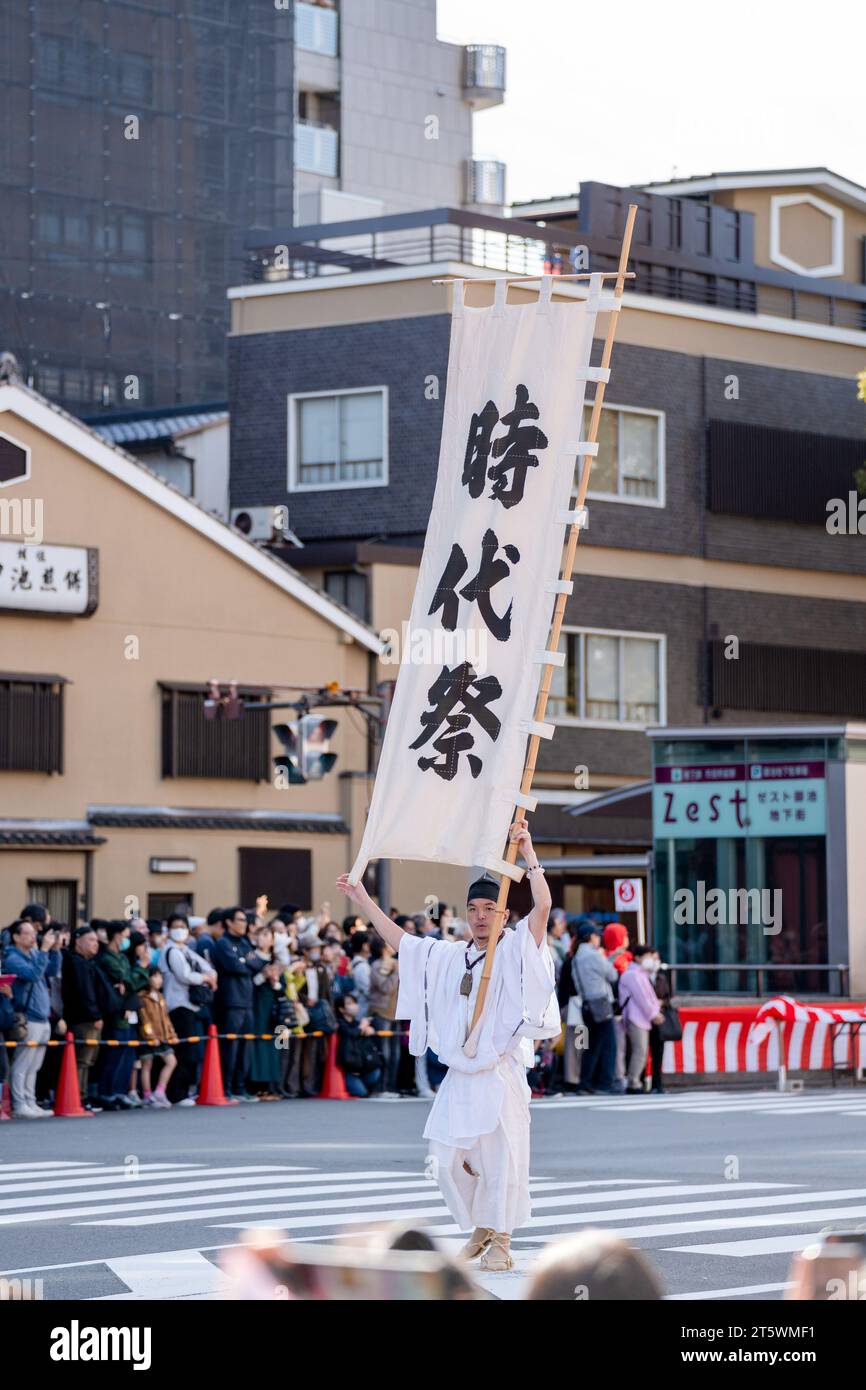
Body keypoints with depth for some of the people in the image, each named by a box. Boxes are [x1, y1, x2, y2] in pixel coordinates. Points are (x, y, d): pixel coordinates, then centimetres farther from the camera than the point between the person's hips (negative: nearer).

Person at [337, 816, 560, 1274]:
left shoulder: (515, 950, -1)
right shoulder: (447, 956, 15)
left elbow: (542, 905, -15)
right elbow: (401, 942, 25)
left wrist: (528, 854, -22)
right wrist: (364, 901, 24)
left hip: (500, 1076, -5)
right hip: (459, 1077, 5)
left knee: (501, 1158, -6)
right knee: (450, 1159, 5)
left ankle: (500, 1242, 5)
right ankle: (480, 1231, 23)